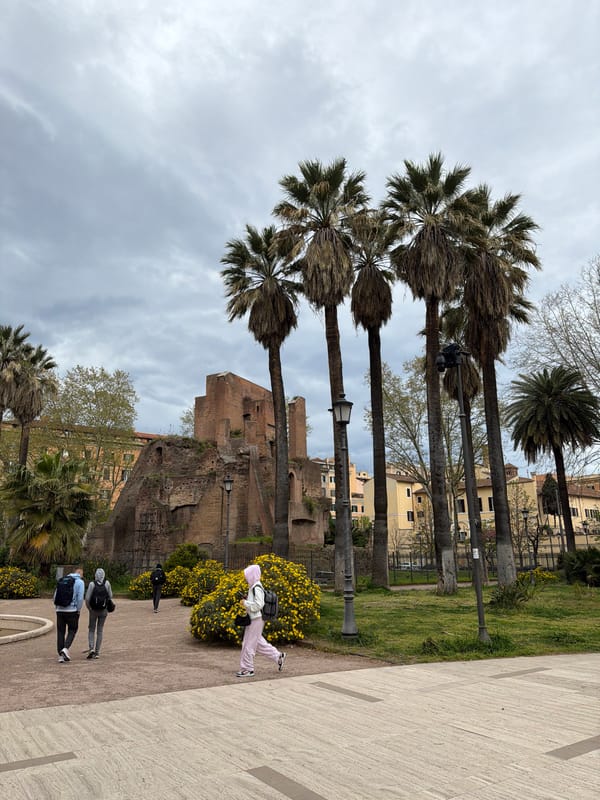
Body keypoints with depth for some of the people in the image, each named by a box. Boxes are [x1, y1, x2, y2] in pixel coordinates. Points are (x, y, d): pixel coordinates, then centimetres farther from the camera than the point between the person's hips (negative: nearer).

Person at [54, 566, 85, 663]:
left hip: (60, 610, 4)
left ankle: (61, 655, 9)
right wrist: (78, 610, 2)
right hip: (72, 610, -4)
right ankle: (65, 649, -10)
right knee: (72, 630, 11)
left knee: (60, 632, 10)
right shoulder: (80, 582, -3)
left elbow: (55, 596, 10)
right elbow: (80, 598, -11)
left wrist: (56, 607, 19)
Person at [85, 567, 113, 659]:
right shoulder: (107, 583, -9)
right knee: (100, 631, 11)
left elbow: (87, 598, -13)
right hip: (103, 610, 1)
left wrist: (89, 608, 3)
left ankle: (91, 648, -4)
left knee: (91, 630, 14)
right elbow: (110, 596, -2)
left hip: (93, 610, -1)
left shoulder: (92, 584, -13)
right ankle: (97, 652, 11)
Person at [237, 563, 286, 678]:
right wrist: (245, 602, 8)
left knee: (249, 644, -1)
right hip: (252, 619, 10)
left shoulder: (257, 588, -19)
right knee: (258, 643, 17)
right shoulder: (253, 587, 12)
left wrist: (245, 603, -17)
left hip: (256, 620, -10)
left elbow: (258, 605, -24)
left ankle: (247, 669, 9)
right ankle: (278, 656, 26)